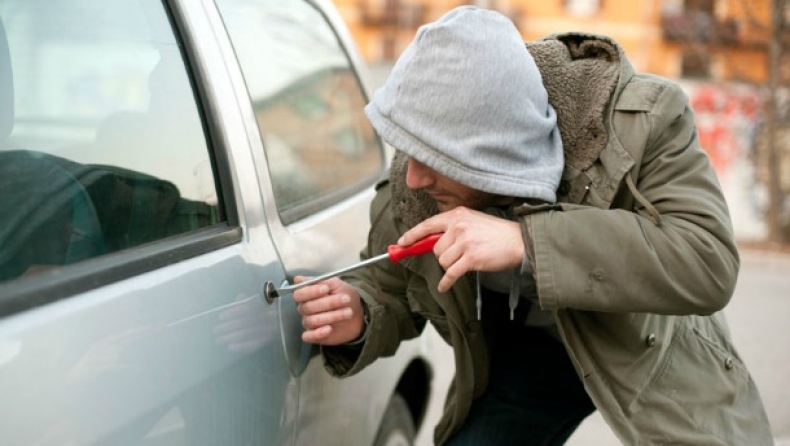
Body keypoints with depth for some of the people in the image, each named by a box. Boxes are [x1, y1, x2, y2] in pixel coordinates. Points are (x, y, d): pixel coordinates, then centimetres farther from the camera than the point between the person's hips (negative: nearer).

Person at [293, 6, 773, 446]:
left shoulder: (643, 118, -32)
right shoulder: (412, 184, -21)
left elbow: (709, 262, -41)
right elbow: (388, 287, -4)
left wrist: (527, 242, -48)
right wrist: (356, 320, -31)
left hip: (655, 356, -2)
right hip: (523, 354, 2)